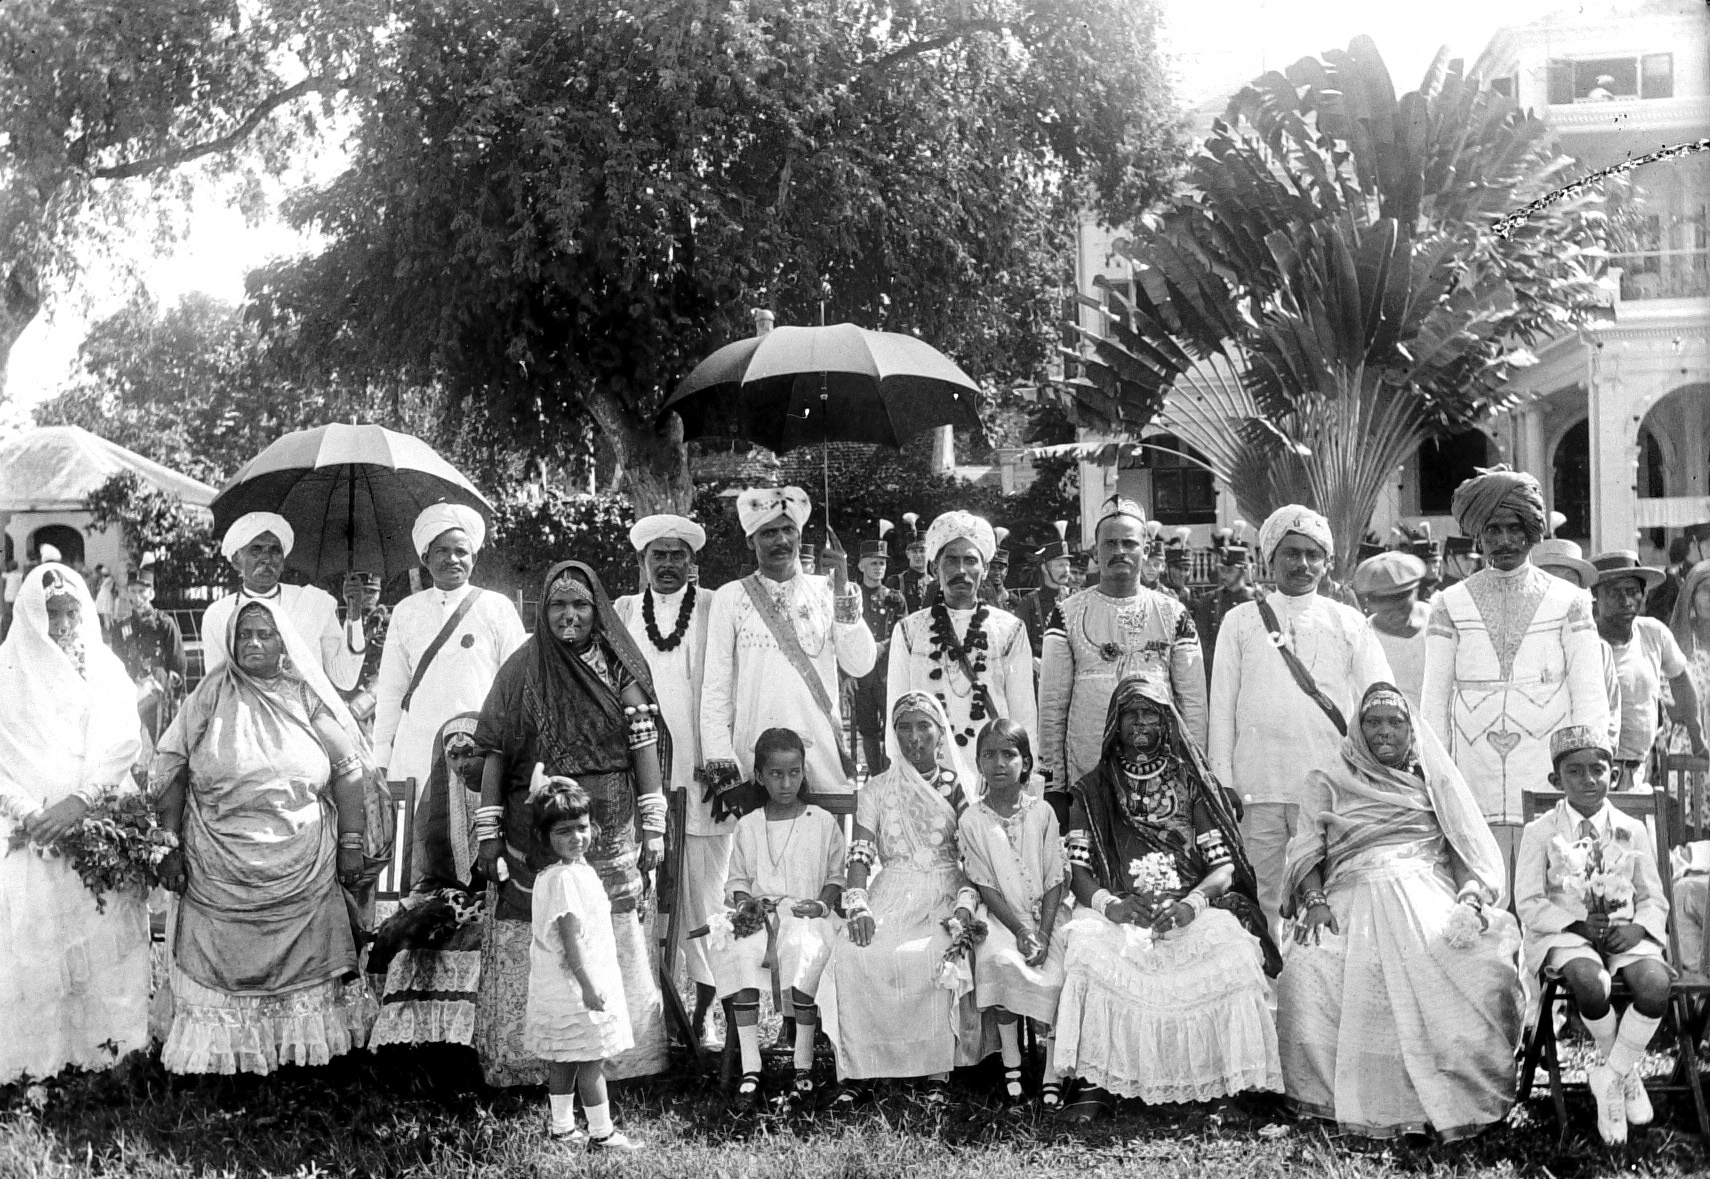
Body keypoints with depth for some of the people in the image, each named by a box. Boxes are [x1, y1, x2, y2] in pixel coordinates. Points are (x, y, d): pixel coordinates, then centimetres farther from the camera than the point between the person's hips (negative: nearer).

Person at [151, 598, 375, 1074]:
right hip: (220, 870, 0)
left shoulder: (308, 699, 3)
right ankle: (218, 1050, 13)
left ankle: (301, 1046, 17)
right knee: (221, 963, 3)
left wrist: (351, 843, -2)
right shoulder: (208, 699, 2)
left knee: (301, 961, 6)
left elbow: (347, 770, 3)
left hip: (302, 870, 1)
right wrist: (170, 848, -4)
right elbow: (169, 774, 1)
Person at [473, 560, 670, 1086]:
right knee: (533, 953, 0)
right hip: (534, 838, 0)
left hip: (609, 837, 0)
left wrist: (653, 827, -3)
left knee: (613, 949, -1)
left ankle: (617, 1059, 11)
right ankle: (526, 1064, 9)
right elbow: (495, 753, 3)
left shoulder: (620, 666, 4)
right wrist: (488, 834, -2)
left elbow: (645, 746, 2)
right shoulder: (521, 668, 4)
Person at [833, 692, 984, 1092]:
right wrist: (858, 907, -16)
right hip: (891, 898, 1)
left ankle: (936, 1071, -22)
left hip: (944, 896, -1)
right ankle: (858, 1069, -18)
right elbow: (860, 856, 3)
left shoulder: (961, 789, 10)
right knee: (852, 955, -29)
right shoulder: (877, 791, 13)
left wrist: (964, 909, -17)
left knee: (934, 955, -35)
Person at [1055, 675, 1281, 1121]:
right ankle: (1095, 1083, -28)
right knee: (1088, 947, -34)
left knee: (1233, 947, -33)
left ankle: (1228, 1082, -23)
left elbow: (1225, 866, 4)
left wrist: (1191, 904, -18)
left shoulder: (1194, 783, 14)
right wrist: (1108, 903, -18)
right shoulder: (1092, 790, 15)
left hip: (1189, 911, 0)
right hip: (1119, 913, 0)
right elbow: (1077, 868, 4)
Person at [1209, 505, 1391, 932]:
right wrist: (1223, 783, 2)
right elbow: (1222, 706, 9)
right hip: (1257, 786, 0)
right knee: (1262, 900, 2)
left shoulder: (1347, 622, 10)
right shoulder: (1241, 621, 10)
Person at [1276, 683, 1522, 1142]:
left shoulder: (1434, 780, 23)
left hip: (1428, 897, 0)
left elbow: (1475, 850, 12)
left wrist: (1472, 898, -9)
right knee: (1309, 975, -32)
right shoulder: (1328, 782, 22)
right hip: (1352, 902, 0)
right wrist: (1315, 901, -11)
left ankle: (1464, 1099, -22)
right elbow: (1306, 853, 10)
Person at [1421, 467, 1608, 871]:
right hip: (1475, 794, 1)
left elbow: (1590, 700, 6)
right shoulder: (1449, 606, 9)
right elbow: (1433, 701, 9)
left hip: (1551, 787, 0)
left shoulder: (1569, 602, 7)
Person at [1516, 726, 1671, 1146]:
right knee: (1589, 982, -34)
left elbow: (1654, 899, 11)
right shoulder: (1540, 832, 1)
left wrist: (1637, 928, -11)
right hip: (1565, 932, -2)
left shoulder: (1632, 831, 9)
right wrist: (1579, 923, -16)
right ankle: (1625, 1072, -4)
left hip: (1623, 930, 2)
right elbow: (1529, 903, -3)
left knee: (1655, 985, -29)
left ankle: (1609, 1077, -9)